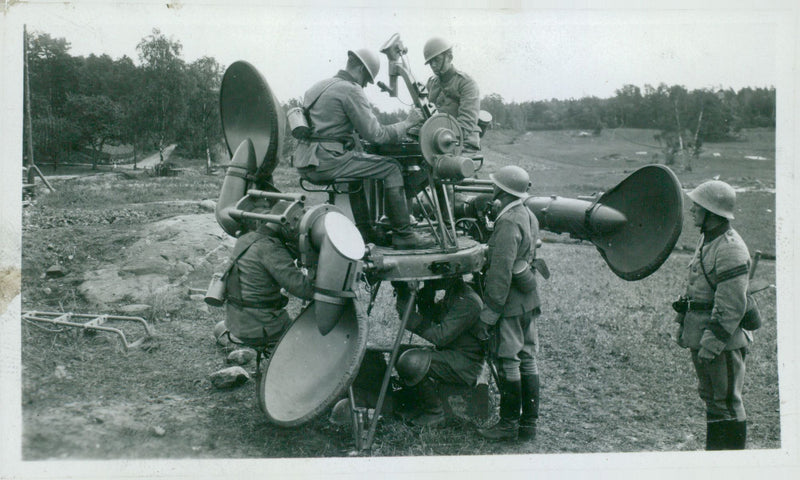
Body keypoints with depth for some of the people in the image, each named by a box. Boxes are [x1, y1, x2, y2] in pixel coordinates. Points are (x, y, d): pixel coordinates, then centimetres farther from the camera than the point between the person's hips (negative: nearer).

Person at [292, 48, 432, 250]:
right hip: (327, 161, -9)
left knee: (358, 167, 34)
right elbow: (375, 134, -11)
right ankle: (403, 235, -1)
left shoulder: (319, 86, 21)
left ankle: (365, 232, 33)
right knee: (391, 168, -2)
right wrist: (407, 123, 2)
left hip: (305, 164, 10)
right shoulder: (351, 90, -7)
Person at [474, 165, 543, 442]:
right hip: (529, 301, 10)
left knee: (507, 362, -1)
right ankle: (529, 423, 20)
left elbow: (501, 273, -22)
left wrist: (488, 313, -20)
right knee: (527, 359, 12)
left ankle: (509, 424, 7)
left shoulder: (508, 223, -18)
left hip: (510, 304, -10)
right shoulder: (528, 216, 12)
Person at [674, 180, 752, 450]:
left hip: (723, 340, -10)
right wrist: (684, 325, 21)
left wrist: (712, 342, -22)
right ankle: (714, 450, 30)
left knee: (726, 402, 0)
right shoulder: (707, 239, 13)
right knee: (710, 397, 18)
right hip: (700, 334, 10)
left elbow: (731, 306, -23)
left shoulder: (730, 250, -20)